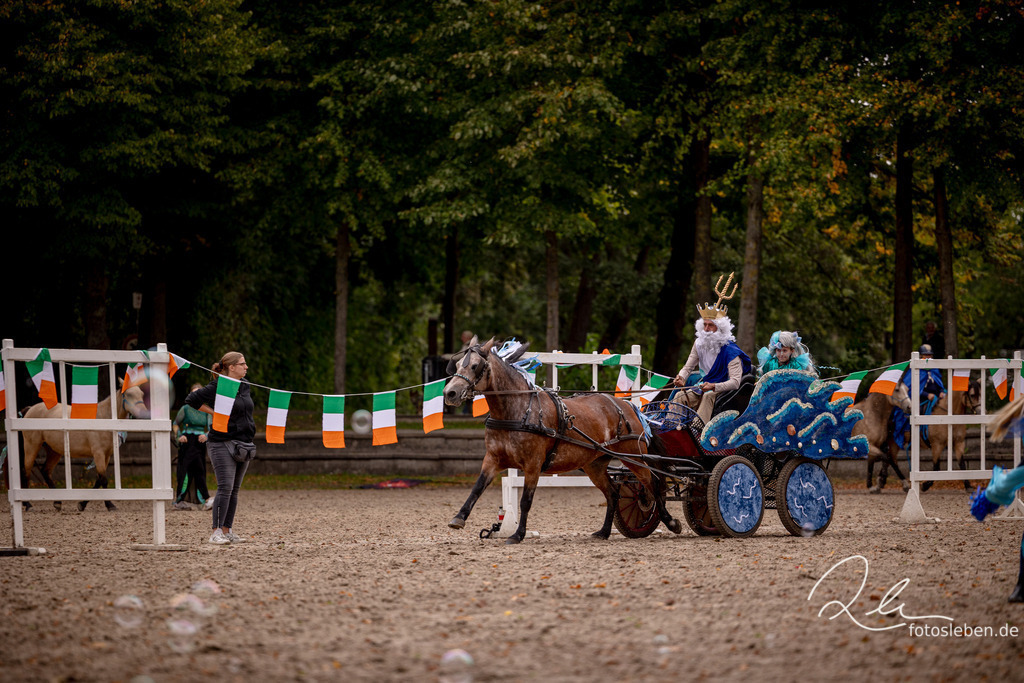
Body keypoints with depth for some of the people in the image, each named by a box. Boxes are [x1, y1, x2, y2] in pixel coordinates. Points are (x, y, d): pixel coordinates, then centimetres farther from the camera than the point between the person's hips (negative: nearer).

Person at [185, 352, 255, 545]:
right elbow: (191, 400, -10)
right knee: (225, 487, -13)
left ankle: (227, 530, 13)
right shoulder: (217, 387, -11)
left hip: (243, 442, 7)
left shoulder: (245, 386, 12)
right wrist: (214, 413, -9)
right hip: (223, 443, -7)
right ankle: (216, 532, -11)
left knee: (234, 490, 8)